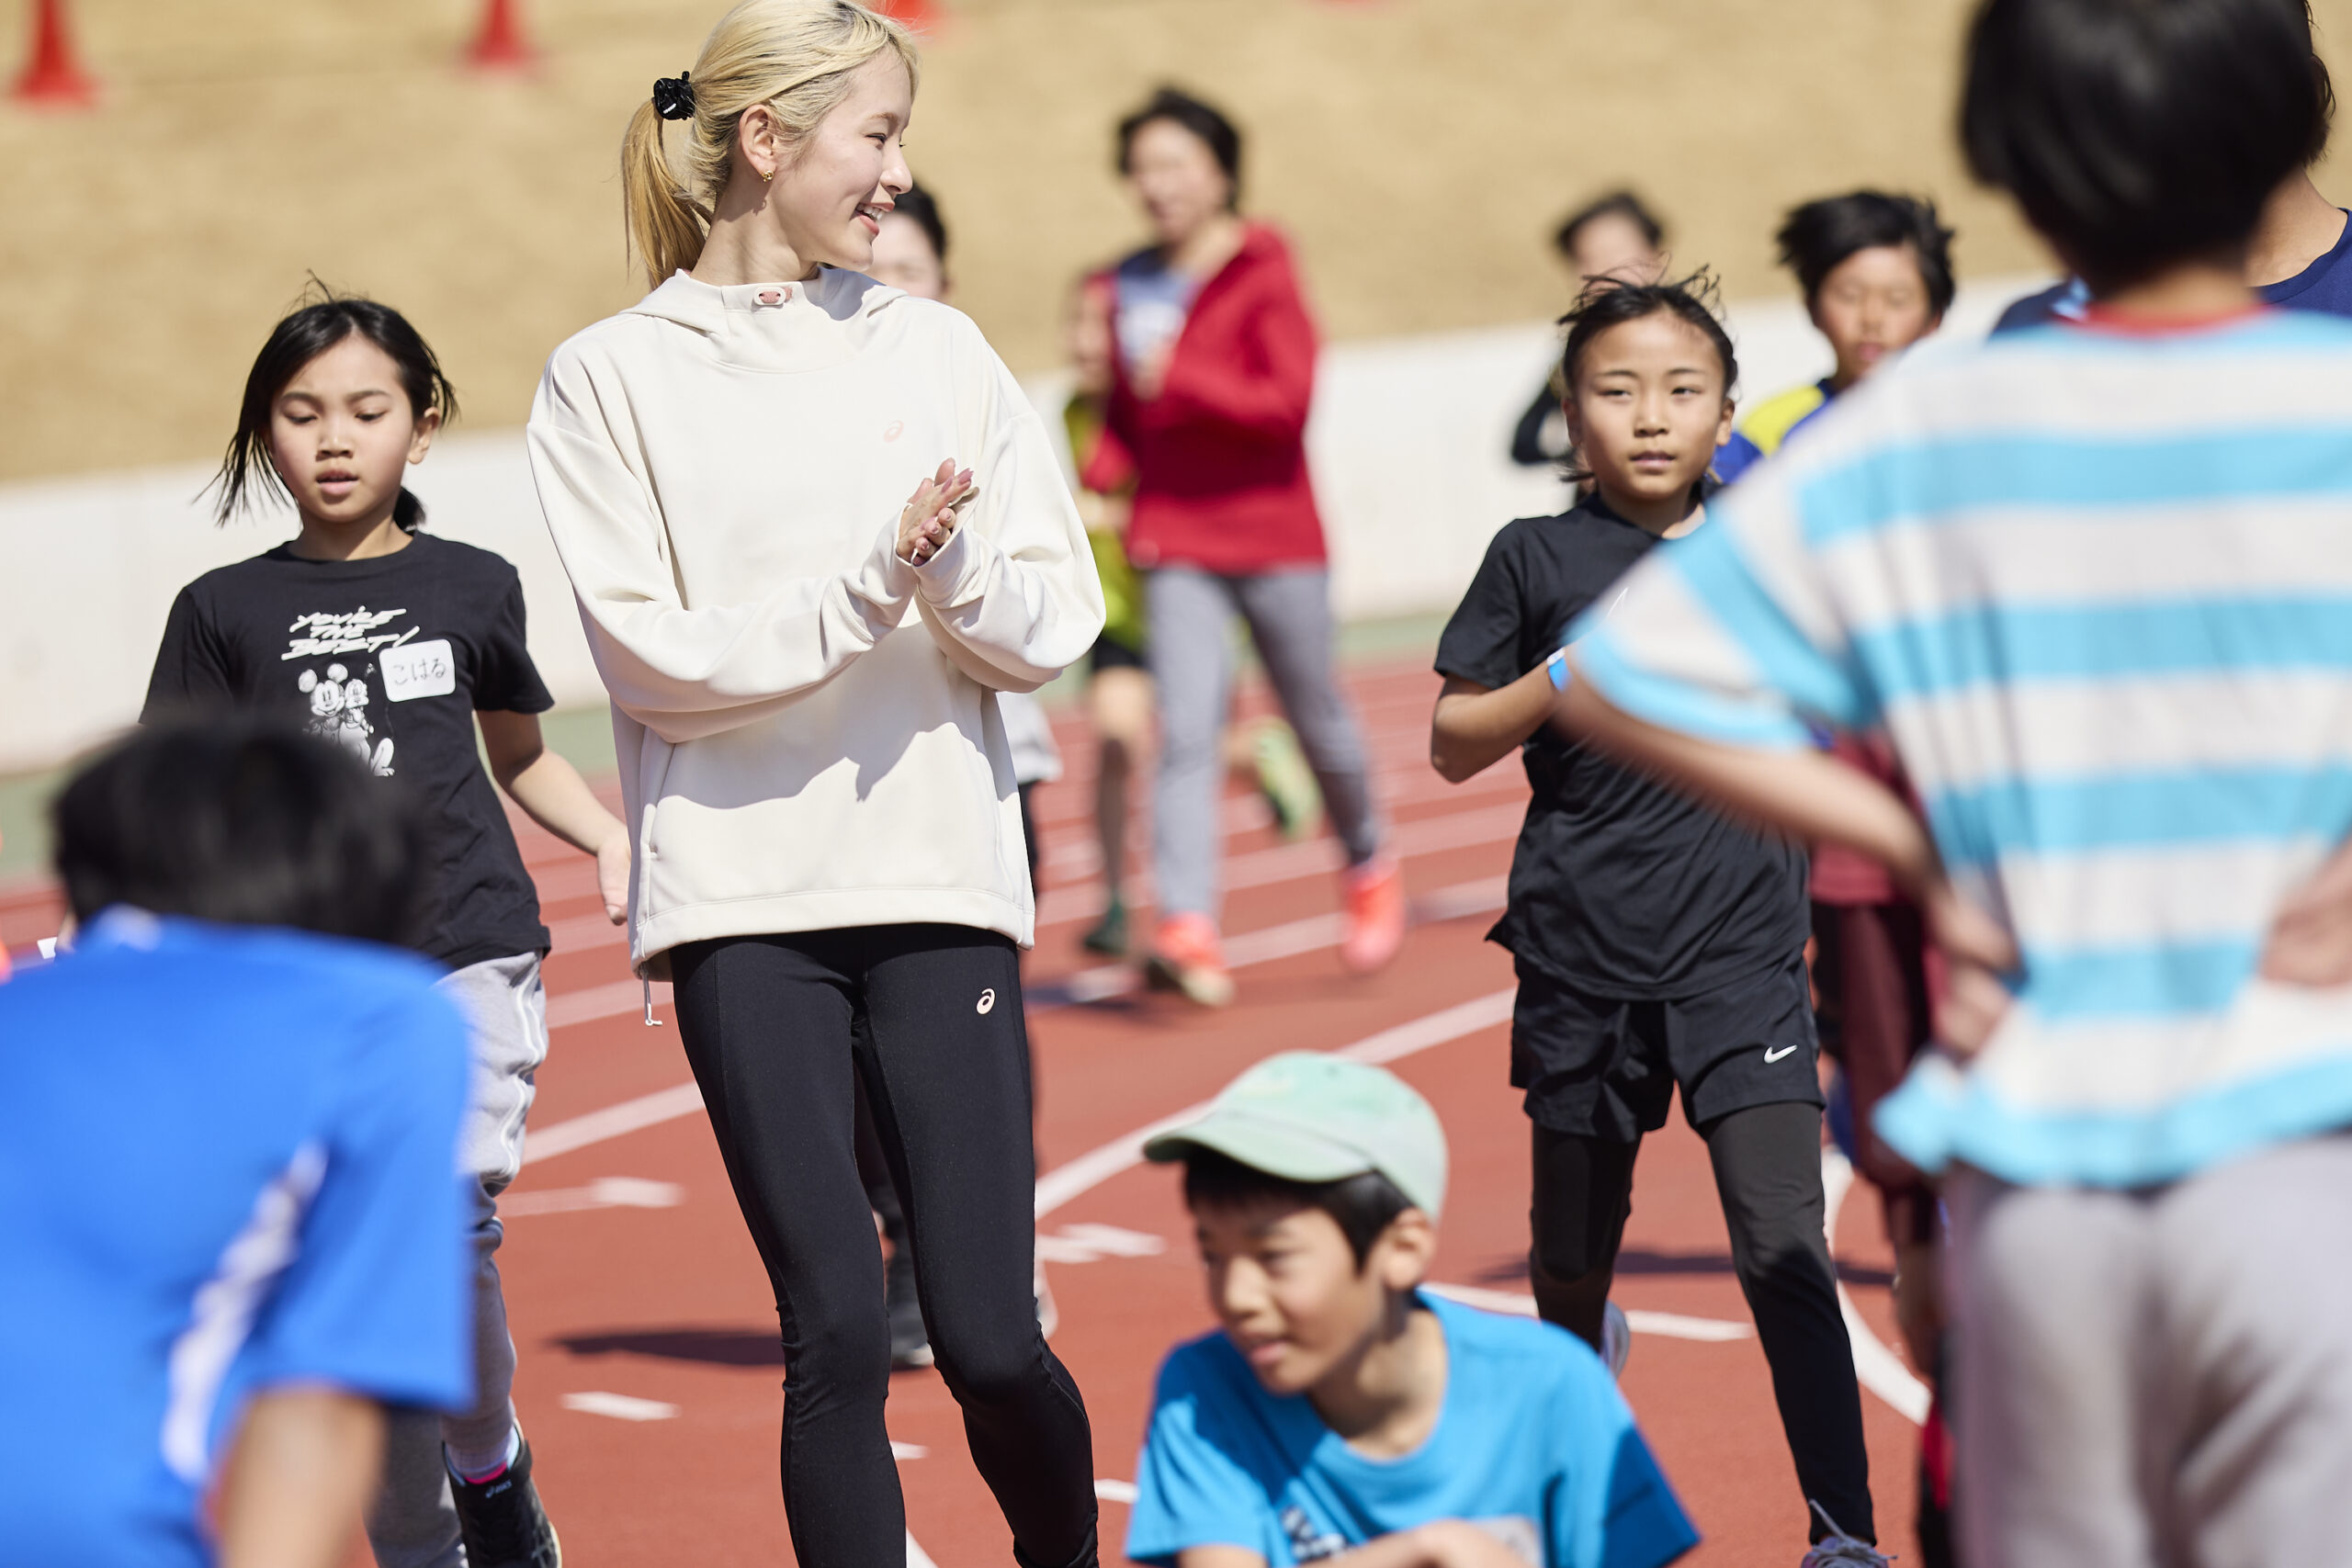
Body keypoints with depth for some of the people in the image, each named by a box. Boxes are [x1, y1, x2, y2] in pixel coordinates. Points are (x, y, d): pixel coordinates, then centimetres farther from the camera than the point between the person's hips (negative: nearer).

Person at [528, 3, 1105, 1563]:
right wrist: (871, 583, -14)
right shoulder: (613, 377, 2)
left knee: (989, 1336, -2)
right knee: (836, 1333, -6)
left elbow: (1053, 627, 6)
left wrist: (955, 563, -14)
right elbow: (660, 659, -5)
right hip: (745, 903, -2)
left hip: (943, 882, 2)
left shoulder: (933, 348, 10)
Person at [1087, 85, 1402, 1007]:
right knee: (1186, 729, -11)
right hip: (1174, 544, 3)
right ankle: (1188, 928, -20)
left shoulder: (1262, 276, -7)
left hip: (1274, 534, -3)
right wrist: (1112, 471, 2)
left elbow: (1287, 400, -17)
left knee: (1317, 718, 11)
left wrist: (1180, 380, -18)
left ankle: (1369, 868, 38)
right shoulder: (1129, 289, 8)